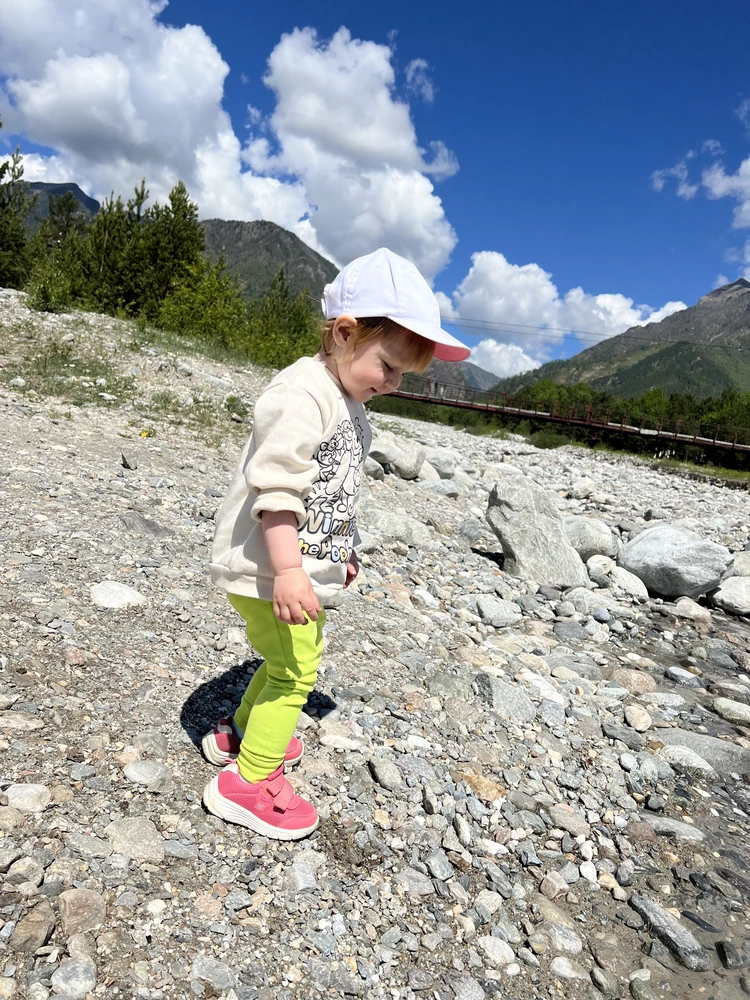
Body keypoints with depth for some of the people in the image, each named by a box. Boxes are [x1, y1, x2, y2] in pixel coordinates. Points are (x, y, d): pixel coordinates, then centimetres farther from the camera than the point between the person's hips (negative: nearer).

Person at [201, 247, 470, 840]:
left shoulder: (349, 403, 12)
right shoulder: (303, 394, -21)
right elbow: (276, 486, -28)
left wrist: (342, 551, 26)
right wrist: (288, 570, -33)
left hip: (306, 563, 10)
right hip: (270, 568, -10)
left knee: (295, 659, 23)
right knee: (295, 668, -1)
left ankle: (238, 732, 44)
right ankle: (247, 781, 16)